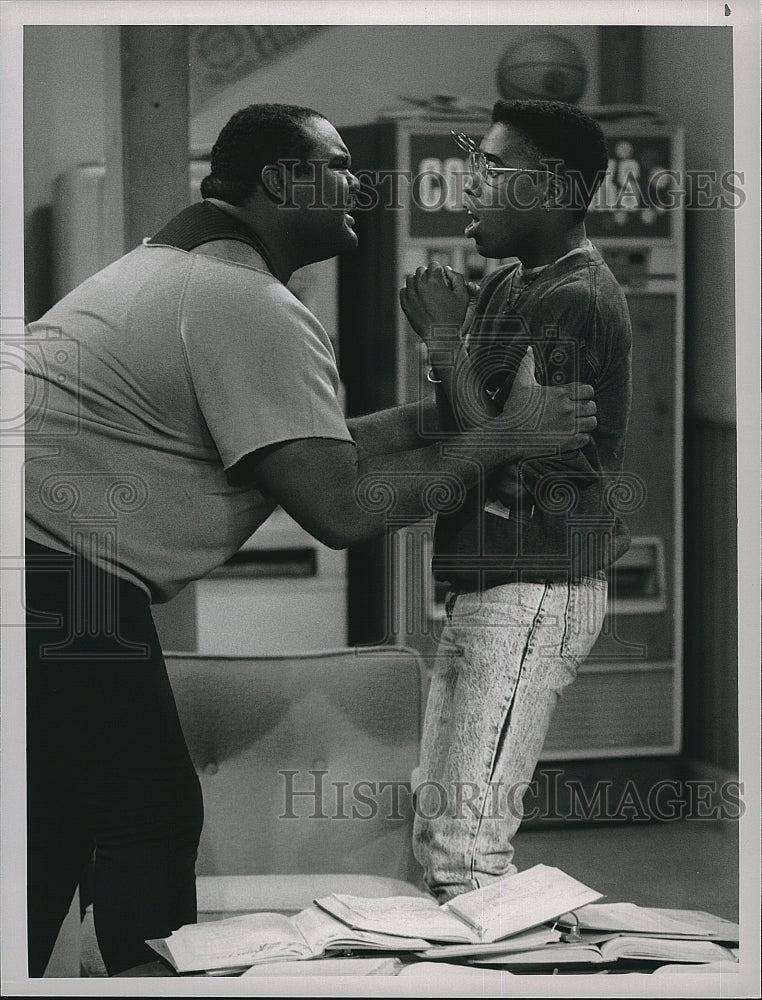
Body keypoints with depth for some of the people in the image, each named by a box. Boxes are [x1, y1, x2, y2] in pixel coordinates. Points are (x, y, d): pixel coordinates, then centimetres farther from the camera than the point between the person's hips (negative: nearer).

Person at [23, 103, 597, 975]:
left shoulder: (178, 266, 19)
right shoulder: (254, 309, -15)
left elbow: (309, 448, 19)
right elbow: (342, 509, -20)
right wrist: (501, 438, -10)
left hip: (47, 570, 11)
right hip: (62, 584, -11)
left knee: (55, 831, 17)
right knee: (149, 820, -2)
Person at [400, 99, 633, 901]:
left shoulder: (574, 300, -16)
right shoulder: (514, 285, 14)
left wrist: (446, 340, -14)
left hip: (533, 593, -11)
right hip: (491, 585, 11)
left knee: (466, 843, -11)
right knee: (437, 829, 16)